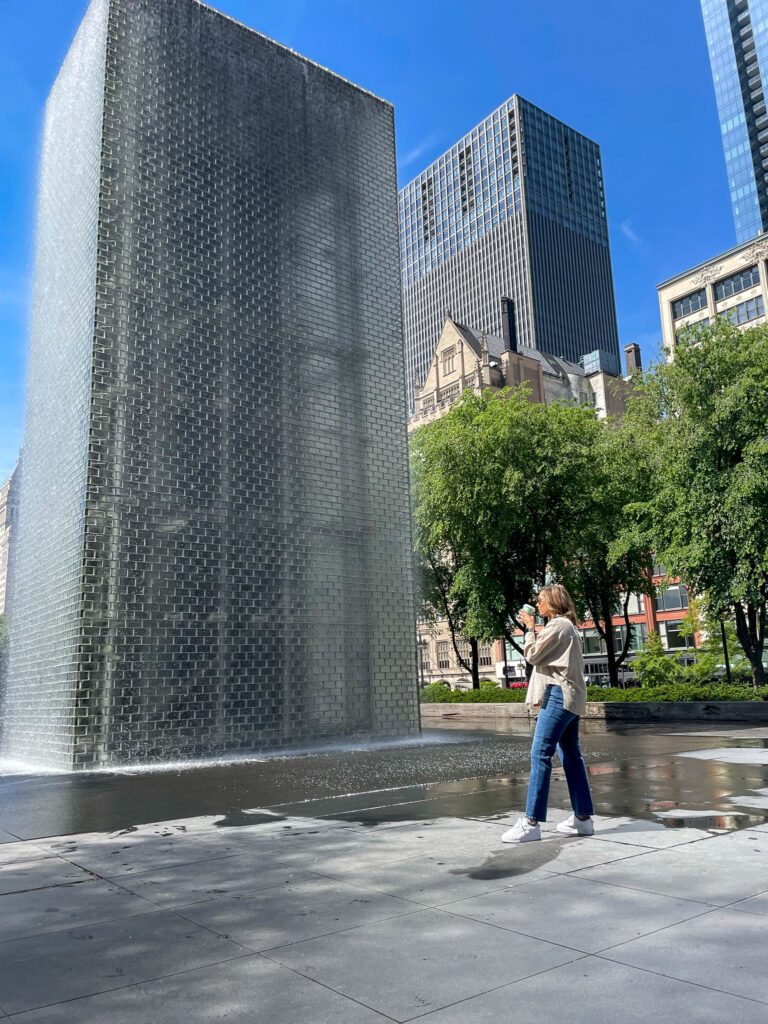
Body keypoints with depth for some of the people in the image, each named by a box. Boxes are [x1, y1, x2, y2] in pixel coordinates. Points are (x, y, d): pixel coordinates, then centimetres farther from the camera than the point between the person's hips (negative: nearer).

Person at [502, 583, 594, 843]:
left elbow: (532, 655, -9)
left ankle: (531, 822, -14)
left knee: (540, 754, -13)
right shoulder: (568, 626, 20)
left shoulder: (558, 625, -11)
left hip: (559, 694, -11)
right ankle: (583, 817, 15)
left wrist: (530, 628, 1)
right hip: (569, 696, 11)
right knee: (571, 755, 11)